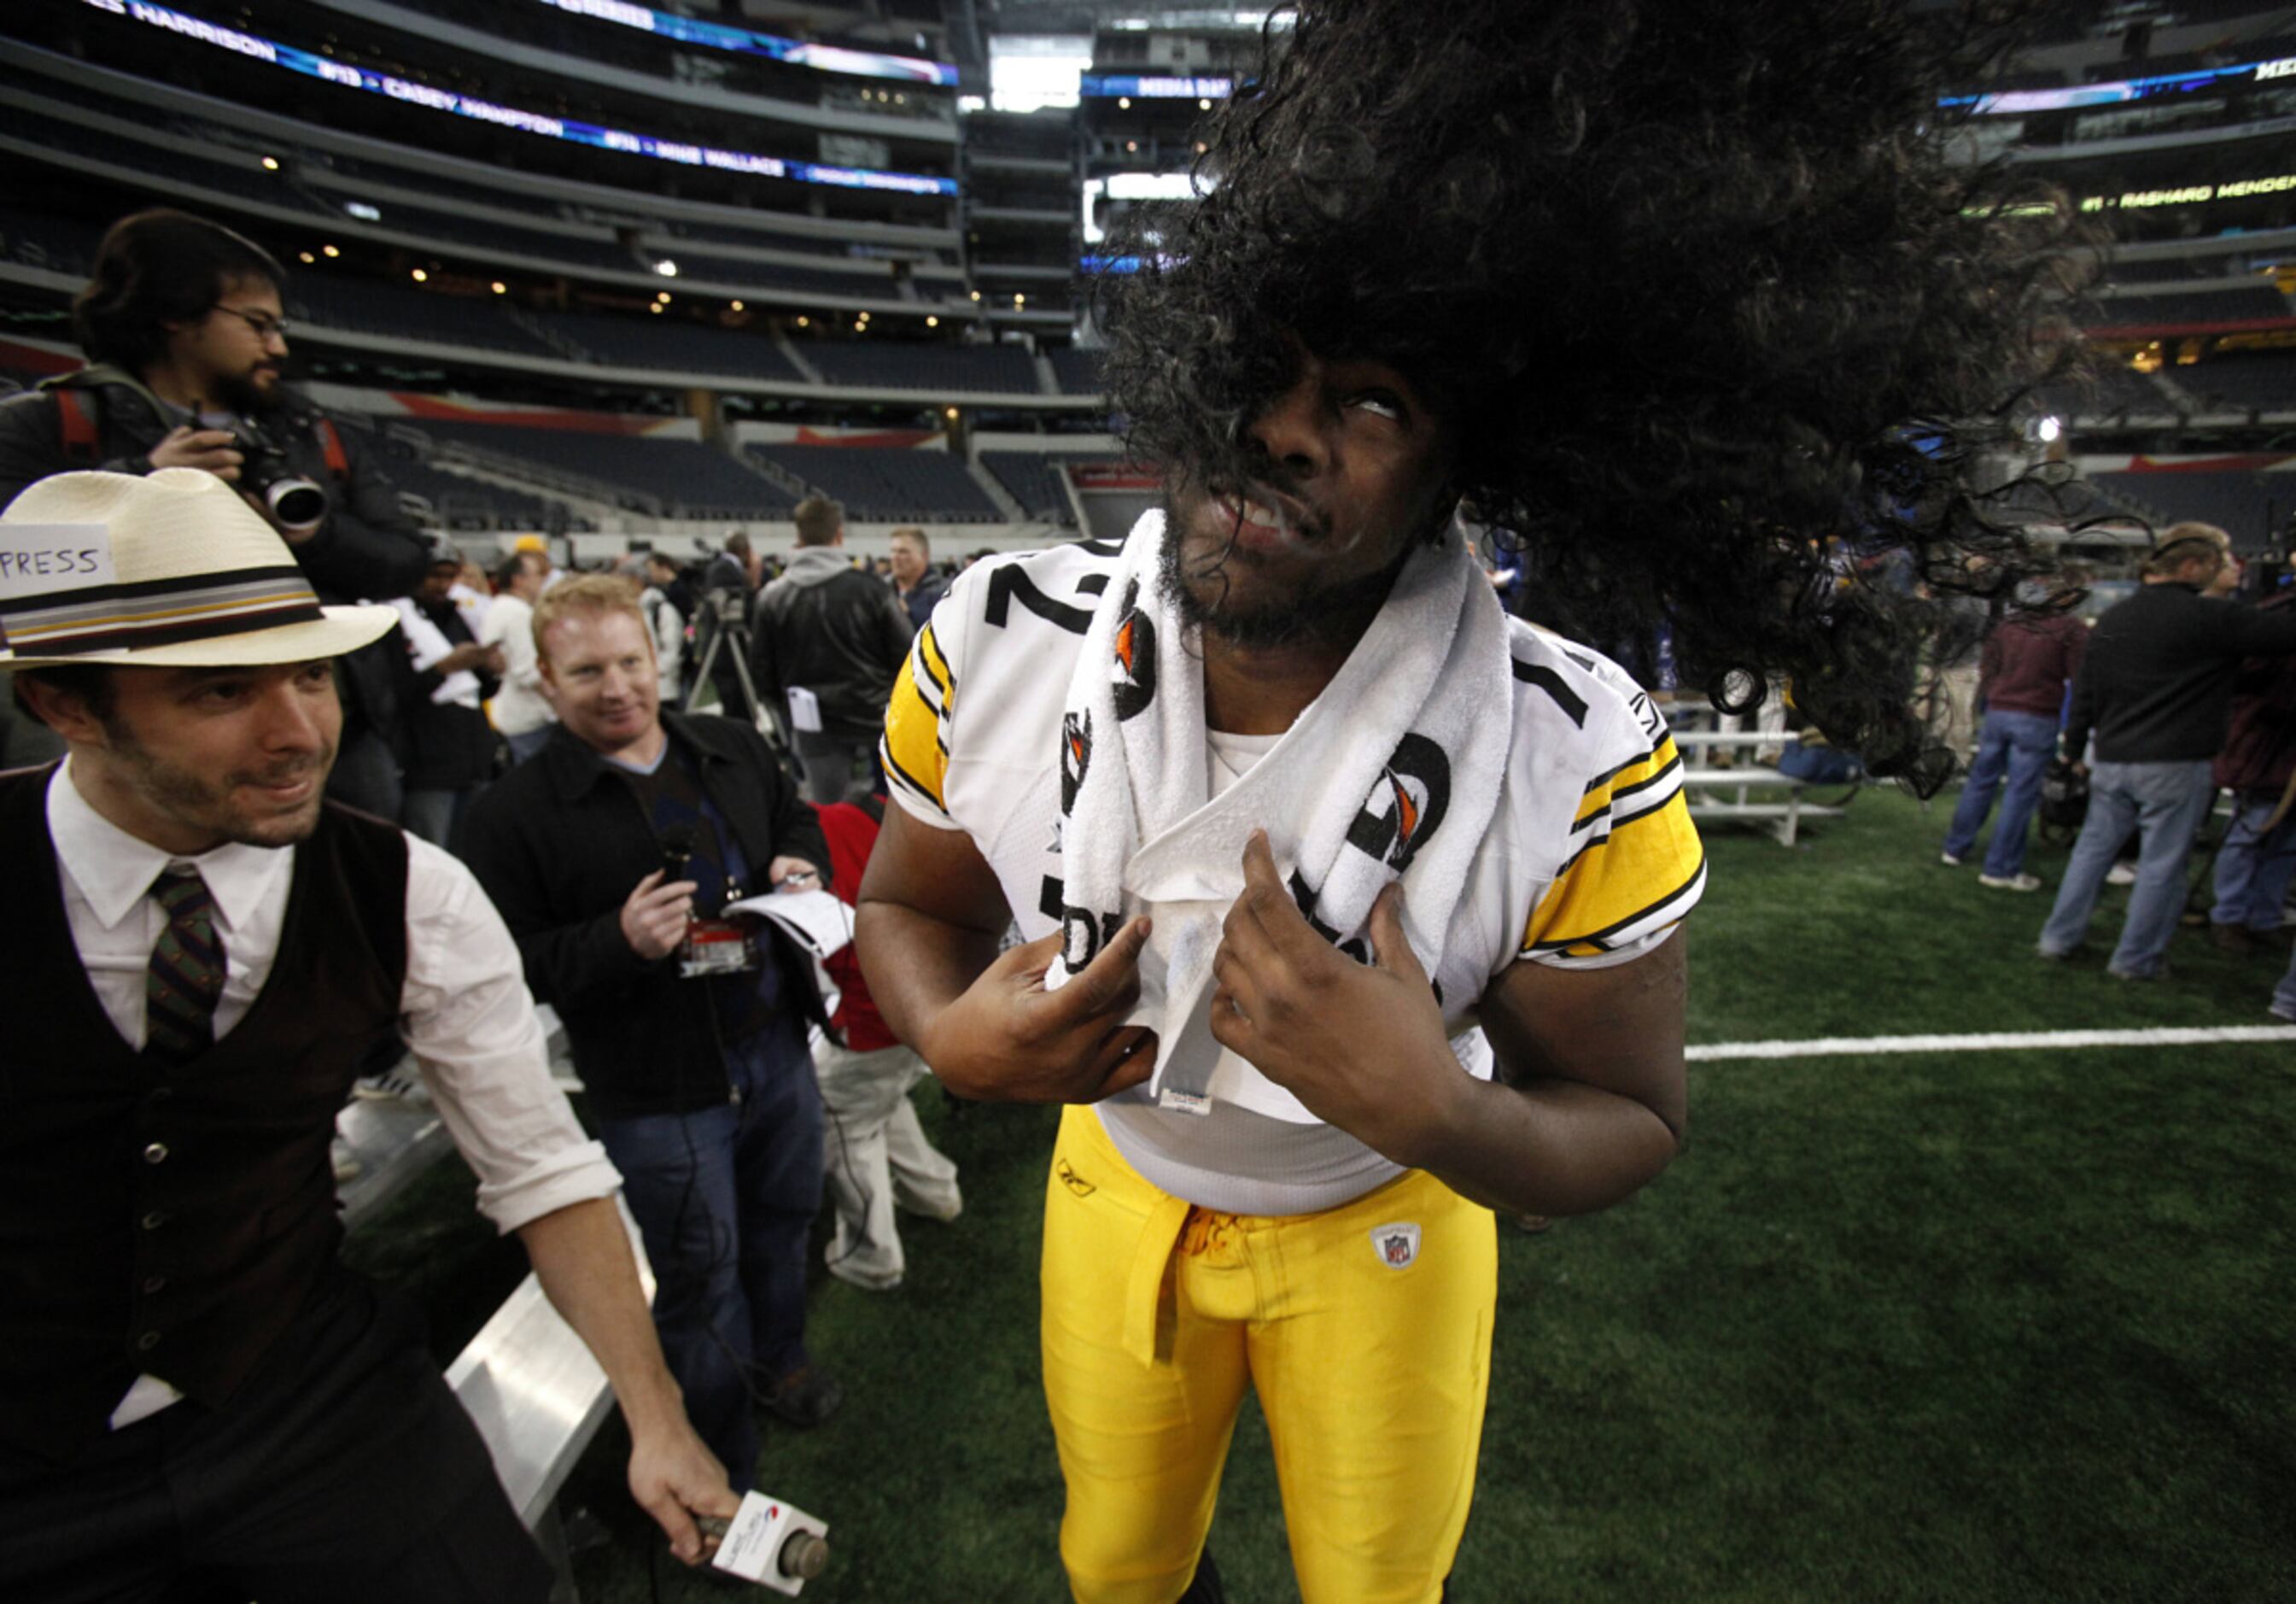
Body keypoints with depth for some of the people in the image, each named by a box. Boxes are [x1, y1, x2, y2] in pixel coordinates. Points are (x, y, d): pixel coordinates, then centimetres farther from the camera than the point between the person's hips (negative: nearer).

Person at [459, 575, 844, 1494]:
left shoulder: (733, 750, 2)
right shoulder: (514, 815, -14)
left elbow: (797, 822, 18)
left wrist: (804, 867, -3)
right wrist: (619, 941, -28)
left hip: (778, 1046, 6)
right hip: (661, 1090, -5)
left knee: (783, 1219, 26)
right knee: (699, 1278, 11)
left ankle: (777, 1355, 56)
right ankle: (723, 1471, 36)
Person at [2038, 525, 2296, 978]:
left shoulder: (2112, 620, 9)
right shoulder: (2209, 619, -11)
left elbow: (2084, 693, 13)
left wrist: (2074, 749, 20)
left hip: (2111, 762, 6)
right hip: (2175, 766, -6)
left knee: (2093, 848, 14)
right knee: (2161, 864, 4)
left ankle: (2060, 937, 17)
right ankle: (2135, 959, 11)